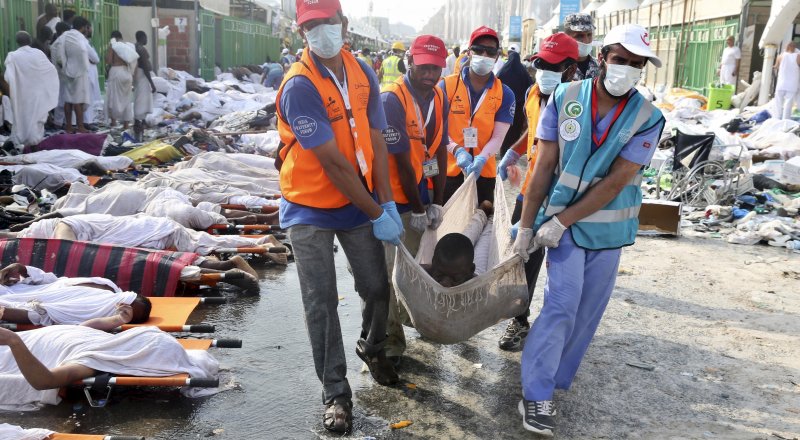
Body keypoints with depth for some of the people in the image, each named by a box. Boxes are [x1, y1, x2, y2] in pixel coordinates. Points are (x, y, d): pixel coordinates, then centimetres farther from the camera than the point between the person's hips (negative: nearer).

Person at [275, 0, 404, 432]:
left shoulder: (362, 73, 1)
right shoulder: (300, 86, -20)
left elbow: (376, 142, 0)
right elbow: (333, 162, -22)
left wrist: (387, 204, -7)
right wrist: (376, 214, -18)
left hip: (359, 202, 5)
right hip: (310, 209, -5)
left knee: (377, 287, 11)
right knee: (321, 304, 1)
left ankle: (372, 347, 42)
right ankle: (335, 392, 18)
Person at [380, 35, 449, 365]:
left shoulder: (438, 98, 4)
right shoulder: (392, 99, -20)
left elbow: (440, 151, 4)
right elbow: (401, 160, -19)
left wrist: (437, 202, 1)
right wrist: (416, 209, -13)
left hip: (418, 189, 7)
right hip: (392, 195, -7)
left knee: (411, 263, 18)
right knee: (390, 269, -3)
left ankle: (404, 317, 37)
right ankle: (389, 341, 9)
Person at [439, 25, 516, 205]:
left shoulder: (504, 94, 1)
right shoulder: (446, 85, -3)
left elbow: (498, 137, -5)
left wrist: (481, 159, -24)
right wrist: (457, 151, -23)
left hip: (484, 172, 2)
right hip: (448, 170, -1)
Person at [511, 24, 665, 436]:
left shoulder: (648, 118, -9)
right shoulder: (565, 98, -8)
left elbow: (616, 182, -15)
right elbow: (544, 166, -7)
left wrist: (561, 221, -18)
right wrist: (526, 223, -8)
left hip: (609, 226, 2)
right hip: (562, 220, -2)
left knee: (587, 310, 9)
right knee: (562, 305, -9)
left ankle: (553, 380, 27)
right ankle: (535, 396, 0)